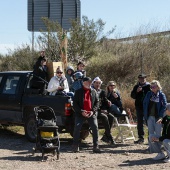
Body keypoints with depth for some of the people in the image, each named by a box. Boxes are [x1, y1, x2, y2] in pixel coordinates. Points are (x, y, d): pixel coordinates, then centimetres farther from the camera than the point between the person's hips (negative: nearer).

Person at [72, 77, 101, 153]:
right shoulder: (78, 92, 5)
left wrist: (93, 111, -8)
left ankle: (95, 146, 0)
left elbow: (97, 102, 8)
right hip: (80, 114, -1)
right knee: (77, 128, -10)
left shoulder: (94, 92, 11)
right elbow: (75, 103, 0)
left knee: (95, 128, -8)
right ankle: (75, 146, 1)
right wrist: (81, 111, -12)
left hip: (92, 113, 2)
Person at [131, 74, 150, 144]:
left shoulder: (149, 86, -1)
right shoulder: (136, 87, 11)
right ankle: (141, 138, 16)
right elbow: (132, 96, 6)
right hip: (139, 107, 4)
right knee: (139, 123, 8)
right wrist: (137, 91, -11)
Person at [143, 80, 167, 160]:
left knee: (158, 134, -2)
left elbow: (164, 106, -7)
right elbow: (144, 103, 13)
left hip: (157, 117, -4)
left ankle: (160, 152, 4)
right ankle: (152, 149, 16)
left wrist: (161, 117, -16)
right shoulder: (149, 94, 7)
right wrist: (145, 114, 4)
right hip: (150, 117, 4)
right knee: (151, 134, 9)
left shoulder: (161, 95, -5)